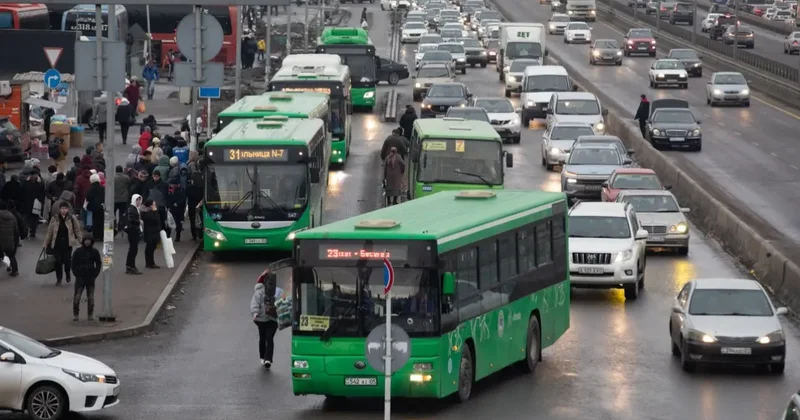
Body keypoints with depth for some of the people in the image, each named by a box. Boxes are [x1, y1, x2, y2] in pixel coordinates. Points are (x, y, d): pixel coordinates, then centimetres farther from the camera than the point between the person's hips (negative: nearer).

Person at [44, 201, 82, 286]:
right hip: (57, 243, 2)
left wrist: (81, 241, 0)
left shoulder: (72, 218, -2)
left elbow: (77, 231, 3)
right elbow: (49, 232, 7)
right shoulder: (54, 219, 2)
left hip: (67, 244, -2)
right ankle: (59, 279, 18)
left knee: (67, 261, -6)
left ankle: (68, 274, 24)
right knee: (58, 261, 1)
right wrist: (45, 244, 8)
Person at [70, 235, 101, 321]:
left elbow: (98, 264, 8)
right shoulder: (78, 251, -1)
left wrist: (95, 275, -2)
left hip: (90, 278, 1)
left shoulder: (95, 252, 4)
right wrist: (76, 274, -7)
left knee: (91, 297, 4)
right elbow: (74, 264, 2)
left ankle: (90, 315, 12)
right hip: (80, 277, -1)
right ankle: (75, 314, 1)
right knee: (77, 296, -6)